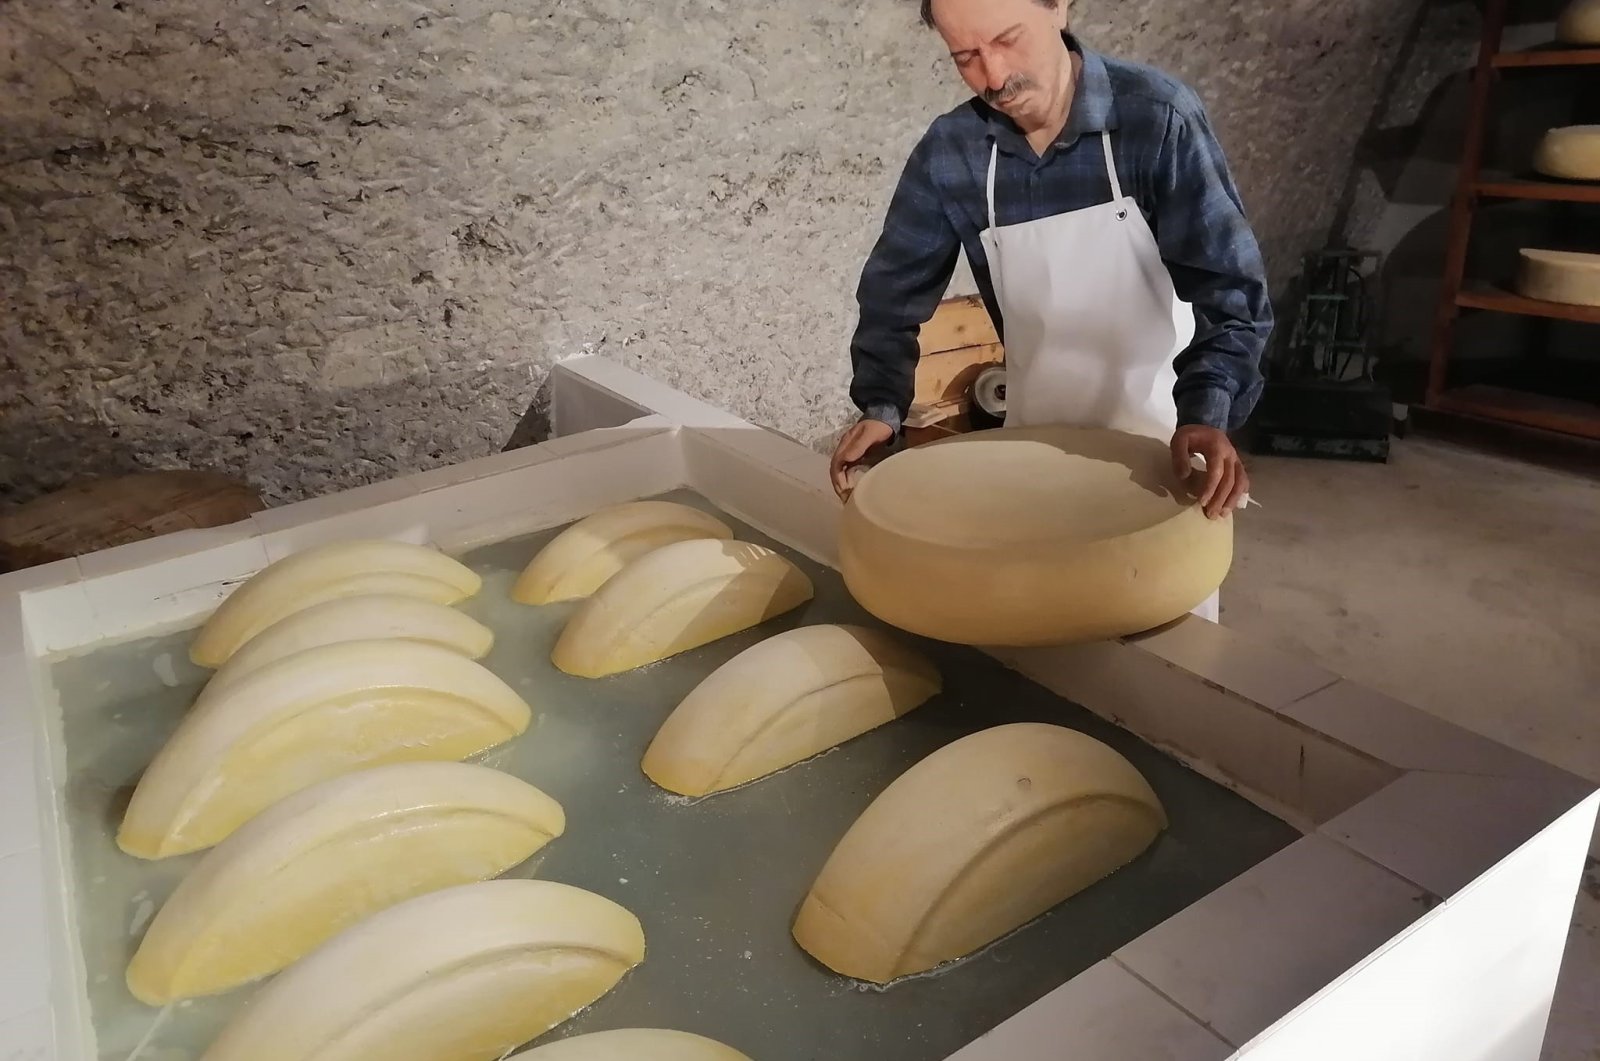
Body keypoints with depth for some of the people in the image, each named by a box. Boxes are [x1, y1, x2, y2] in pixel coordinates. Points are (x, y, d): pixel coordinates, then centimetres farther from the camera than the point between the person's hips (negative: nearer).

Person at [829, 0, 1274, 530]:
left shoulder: (1157, 118, -18)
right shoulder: (949, 152, -8)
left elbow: (1227, 283, -21)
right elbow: (895, 288, -2)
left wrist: (1206, 413, -36)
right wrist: (880, 406, -17)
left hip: (1160, 435, -2)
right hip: (1035, 437, 3)